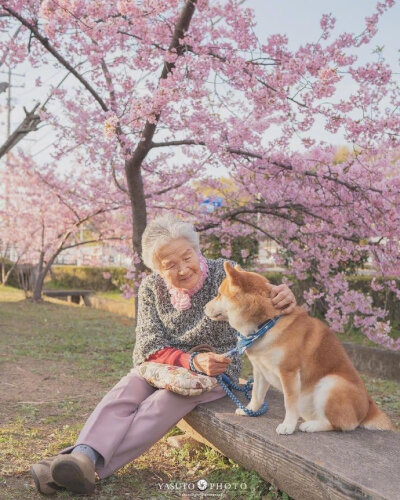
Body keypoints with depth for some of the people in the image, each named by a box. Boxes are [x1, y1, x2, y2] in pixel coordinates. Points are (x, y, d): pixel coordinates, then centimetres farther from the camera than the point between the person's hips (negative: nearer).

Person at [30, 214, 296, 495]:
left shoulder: (223, 274, -12)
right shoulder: (152, 287, -5)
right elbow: (150, 345, -11)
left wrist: (281, 297, -47)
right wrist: (193, 361, -29)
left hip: (216, 367, -3)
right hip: (163, 362, 3)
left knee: (166, 401, -32)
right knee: (124, 394, -28)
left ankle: (91, 465, -41)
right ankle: (82, 456, -47)